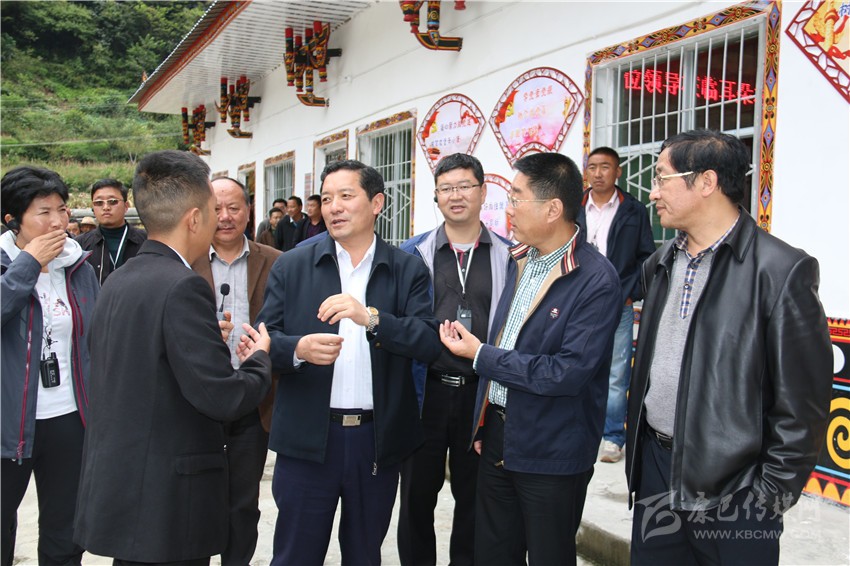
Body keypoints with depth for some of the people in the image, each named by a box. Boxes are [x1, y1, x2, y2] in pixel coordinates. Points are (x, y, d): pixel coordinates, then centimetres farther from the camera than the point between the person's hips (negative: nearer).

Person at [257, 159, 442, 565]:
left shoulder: (408, 270, 1)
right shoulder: (291, 267, 3)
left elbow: (430, 344, -9)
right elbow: (264, 340, 1)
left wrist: (370, 317, -23)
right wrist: (299, 348, -20)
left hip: (378, 440, 1)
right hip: (307, 439, 0)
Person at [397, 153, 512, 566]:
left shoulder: (509, 256, 1)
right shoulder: (413, 254, 1)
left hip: (482, 393, 0)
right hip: (426, 391, 0)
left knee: (474, 497, 15)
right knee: (417, 496, 13)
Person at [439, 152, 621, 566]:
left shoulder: (596, 280, -19)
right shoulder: (518, 260, 5)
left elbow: (568, 372, -25)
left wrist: (480, 354, -18)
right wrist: (484, 424, 14)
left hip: (551, 453, -7)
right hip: (498, 434, 7)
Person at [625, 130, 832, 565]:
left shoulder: (782, 270, -14)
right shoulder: (661, 265, 8)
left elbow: (803, 402, -12)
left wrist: (773, 492, -10)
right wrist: (637, 445, 12)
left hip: (733, 485, -6)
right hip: (655, 466, 6)